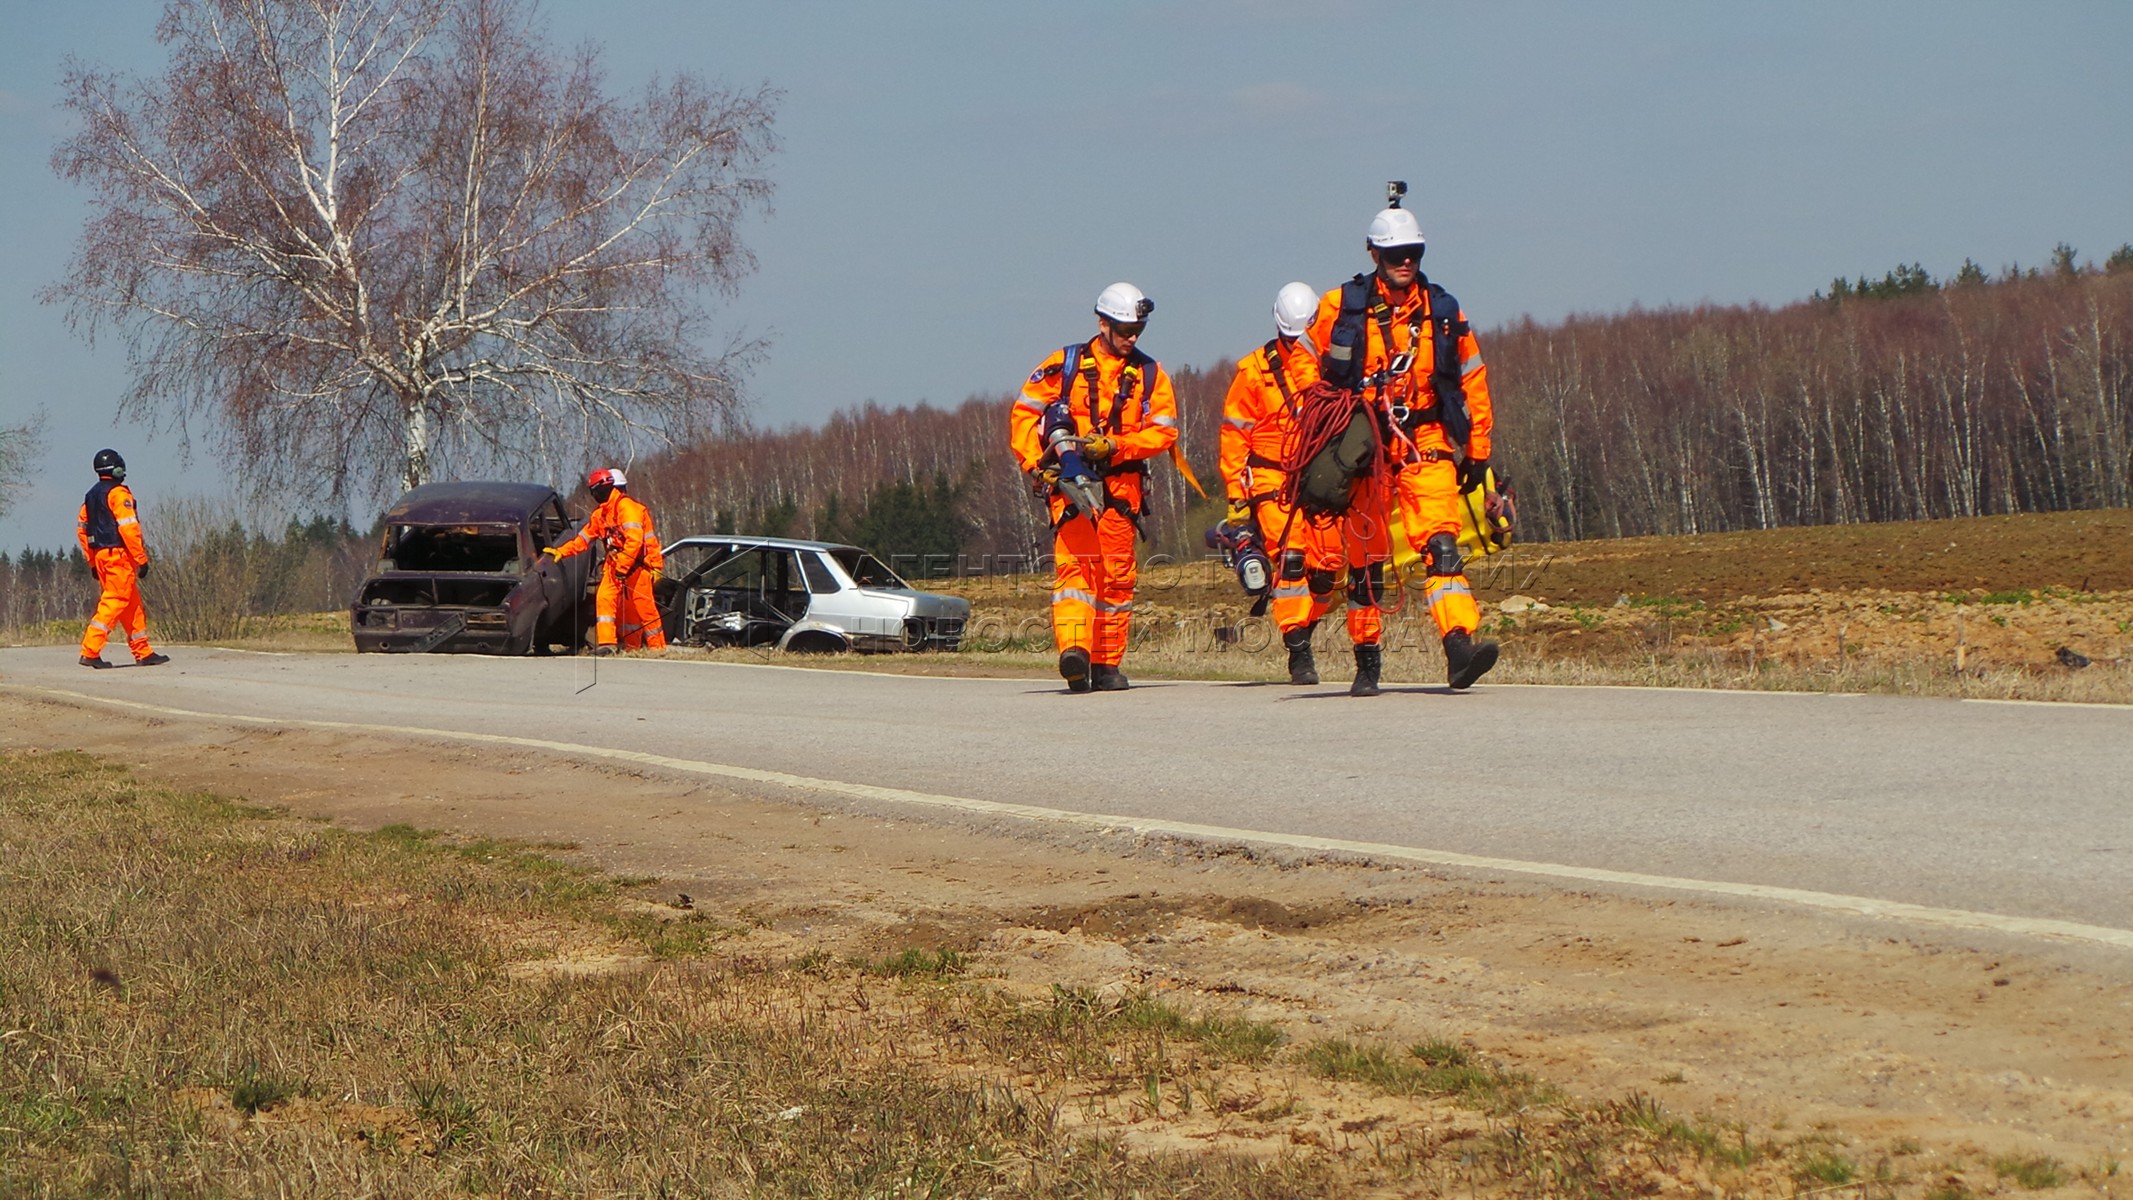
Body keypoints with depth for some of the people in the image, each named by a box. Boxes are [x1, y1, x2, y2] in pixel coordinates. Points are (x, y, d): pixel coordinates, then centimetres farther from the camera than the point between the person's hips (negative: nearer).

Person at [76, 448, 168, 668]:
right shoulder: (118, 493, -10)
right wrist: (142, 559, -15)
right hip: (119, 554, -9)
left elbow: (82, 528, 19)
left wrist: (92, 562, 22)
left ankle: (143, 653, 17)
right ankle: (90, 652, -16)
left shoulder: (91, 496, 16)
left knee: (132, 604, 14)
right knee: (114, 603, -9)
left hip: (101, 556, 9)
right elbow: (128, 527, -18)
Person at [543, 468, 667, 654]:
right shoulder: (601, 513, 17)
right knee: (605, 598, -6)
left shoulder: (626, 507, -13)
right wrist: (560, 552, 11)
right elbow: (584, 538, 20)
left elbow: (634, 540, -22)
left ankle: (657, 649, 0)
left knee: (644, 606, -7)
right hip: (616, 565, 9)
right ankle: (606, 643, -10)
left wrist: (622, 567, -22)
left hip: (637, 565, -9)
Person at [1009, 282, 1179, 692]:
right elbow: (1023, 413, 9)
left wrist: (1114, 446, -12)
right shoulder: (1065, 364, 8)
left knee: (1118, 574, 3)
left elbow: (1163, 430, 2)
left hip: (1121, 483, 3)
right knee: (1074, 561, -18)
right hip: (1070, 478, -3)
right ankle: (1073, 648, -32)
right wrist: (1035, 464, -3)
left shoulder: (1150, 375, 12)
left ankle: (1106, 665, 10)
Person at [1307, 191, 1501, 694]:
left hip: (1426, 446, 1)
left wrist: (1478, 450, 11)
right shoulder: (1340, 307, 1)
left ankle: (1460, 647, -30)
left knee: (1441, 544, -17)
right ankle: (1367, 664, 16)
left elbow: (1473, 380, 14)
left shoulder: (1443, 312, 6)